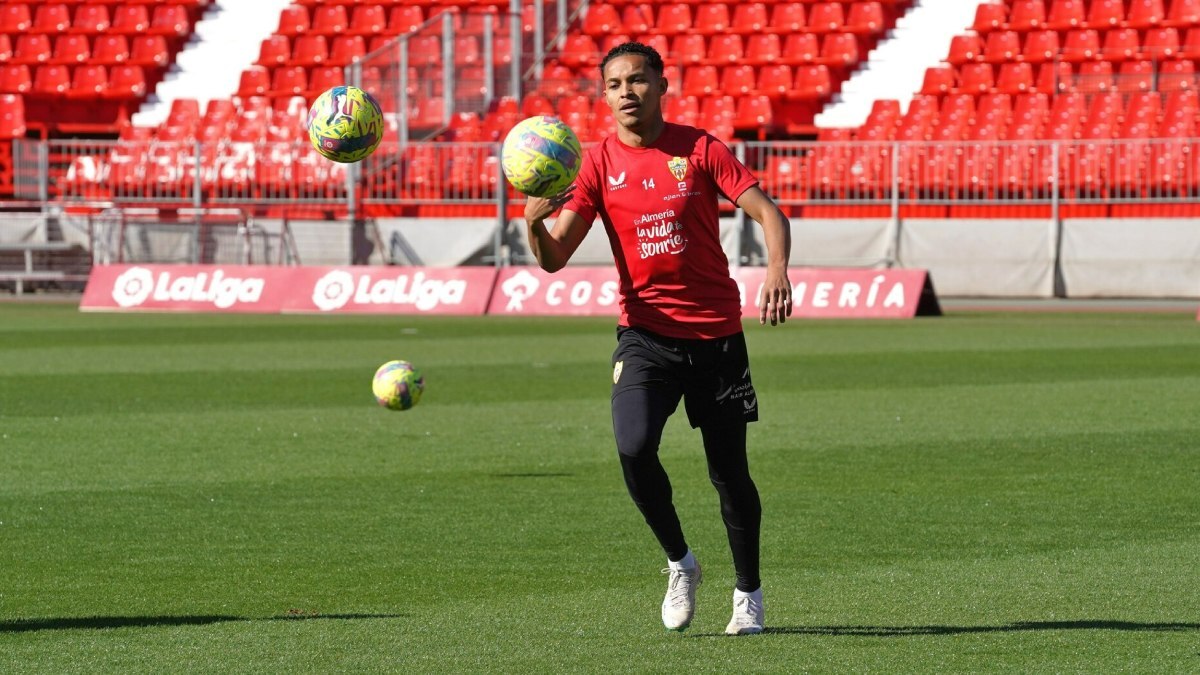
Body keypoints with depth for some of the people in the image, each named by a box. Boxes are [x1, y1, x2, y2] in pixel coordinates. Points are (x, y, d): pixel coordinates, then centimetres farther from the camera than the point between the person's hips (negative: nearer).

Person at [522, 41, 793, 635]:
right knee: (633, 446, -23)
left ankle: (748, 593, 26)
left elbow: (768, 213, -6)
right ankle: (679, 563, 1)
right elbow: (554, 258, -6)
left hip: (716, 332, 0)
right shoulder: (599, 162, -1)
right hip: (645, 333, 0)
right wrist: (534, 223, -28)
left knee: (729, 471, 5)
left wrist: (777, 271, -25)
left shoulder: (699, 149, -3)